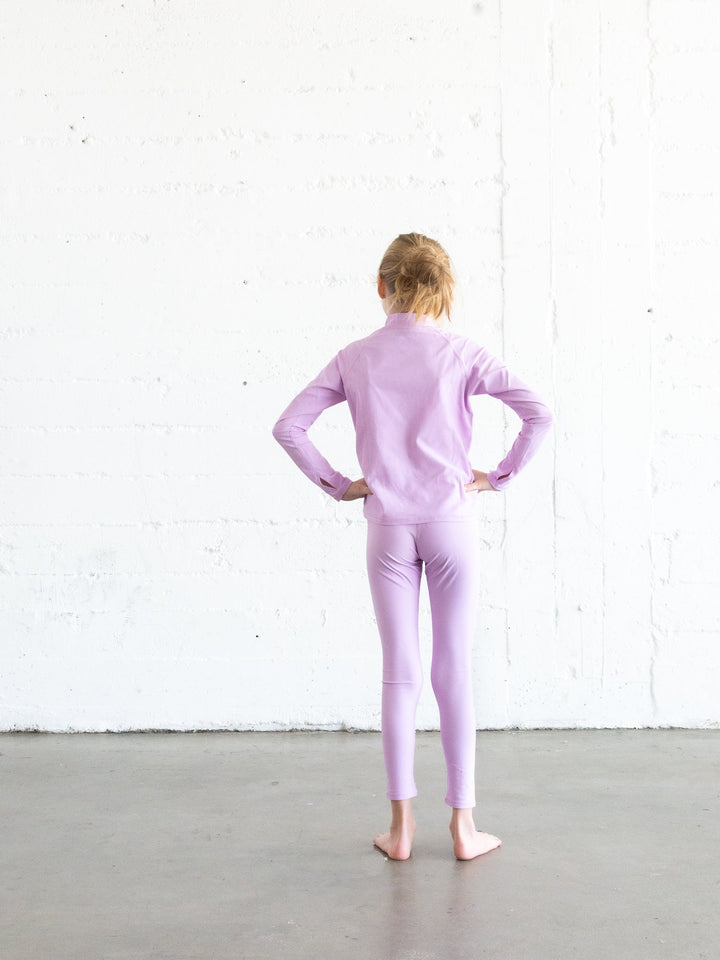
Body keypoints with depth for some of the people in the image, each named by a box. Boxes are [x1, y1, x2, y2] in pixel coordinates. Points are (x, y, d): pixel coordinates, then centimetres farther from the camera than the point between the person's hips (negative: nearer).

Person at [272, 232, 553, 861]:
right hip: (452, 524, -1)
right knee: (455, 673, 6)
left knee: (400, 674, 8)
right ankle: (463, 825, 13)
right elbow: (539, 414, -11)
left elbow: (289, 427, -1)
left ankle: (401, 825, 14)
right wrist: (499, 477, -2)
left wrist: (337, 485, 4)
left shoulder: (355, 359, 1)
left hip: (388, 527, 1)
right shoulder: (462, 354, -4)